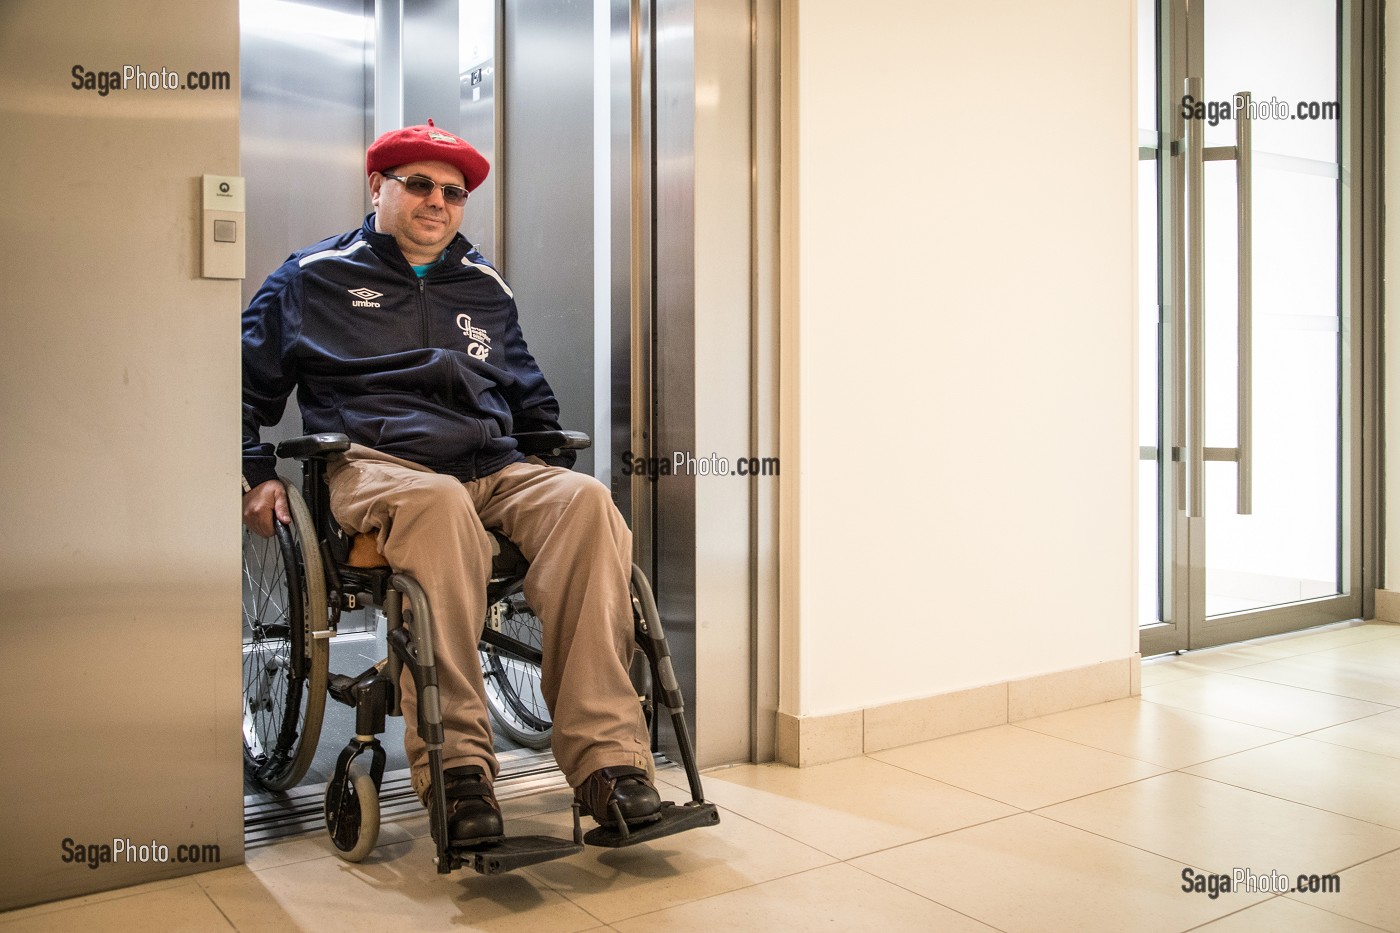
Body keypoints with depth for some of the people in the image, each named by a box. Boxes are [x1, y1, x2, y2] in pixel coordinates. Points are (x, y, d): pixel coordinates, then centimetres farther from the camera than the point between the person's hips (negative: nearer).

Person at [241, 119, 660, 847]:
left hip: (496, 470, 4)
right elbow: (246, 382, 18)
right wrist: (257, 475, 5)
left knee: (585, 500, -31)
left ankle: (605, 755, -38)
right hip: (375, 464, -3)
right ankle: (455, 765, -42)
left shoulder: (486, 289, 28)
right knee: (440, 502, -42)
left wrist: (558, 470, 22)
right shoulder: (313, 277, 18)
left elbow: (531, 399, 36)